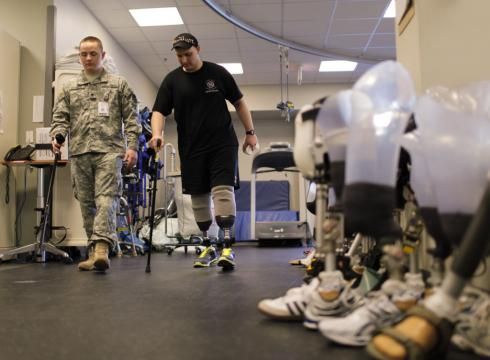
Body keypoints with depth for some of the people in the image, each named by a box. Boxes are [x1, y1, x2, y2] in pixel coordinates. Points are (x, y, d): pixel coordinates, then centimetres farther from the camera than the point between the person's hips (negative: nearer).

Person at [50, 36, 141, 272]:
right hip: (79, 153, 4)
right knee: (86, 203, 4)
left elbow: (131, 119, 6)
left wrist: (132, 146, -4)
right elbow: (60, 117, 14)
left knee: (106, 199, -15)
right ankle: (94, 252, 10)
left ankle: (102, 247, -24)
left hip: (109, 150, -3)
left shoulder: (119, 84, 11)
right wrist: (56, 136, -6)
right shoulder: (69, 88, 19)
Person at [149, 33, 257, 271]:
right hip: (191, 149, 2)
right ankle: (208, 247, 19)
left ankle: (227, 248, -14)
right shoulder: (172, 80, 5)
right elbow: (159, 111, 0)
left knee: (223, 191, -15)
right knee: (199, 197, 6)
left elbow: (239, 102, 10)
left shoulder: (218, 73, 3)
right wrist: (157, 134, -20)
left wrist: (250, 132, 6)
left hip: (222, 144, -2)